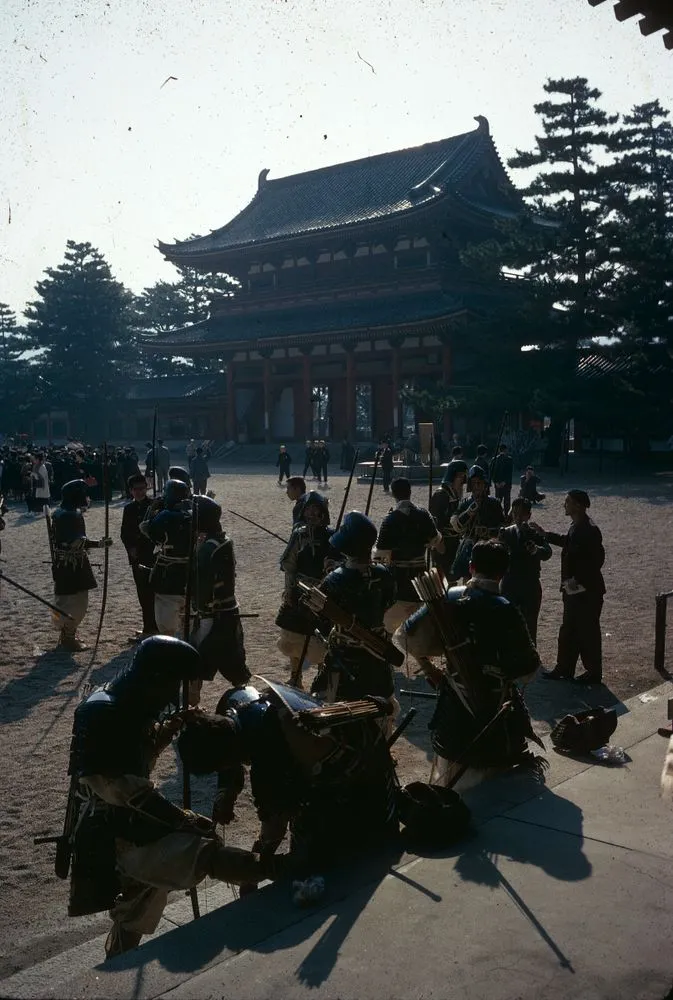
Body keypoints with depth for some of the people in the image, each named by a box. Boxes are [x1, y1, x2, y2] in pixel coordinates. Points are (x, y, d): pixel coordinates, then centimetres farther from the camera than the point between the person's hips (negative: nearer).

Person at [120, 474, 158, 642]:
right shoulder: (129, 508, 8)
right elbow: (125, 533, 9)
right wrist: (131, 548, -6)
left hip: (151, 556, -6)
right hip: (136, 557, 6)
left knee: (148, 593, -6)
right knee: (143, 593, 12)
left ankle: (149, 630, -1)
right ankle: (151, 627, 23)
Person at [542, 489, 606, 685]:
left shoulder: (589, 530, -23)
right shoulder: (576, 526, 6)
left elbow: (597, 559, -25)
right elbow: (567, 541, 25)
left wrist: (578, 579, -24)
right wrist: (545, 534, 22)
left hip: (587, 591, -9)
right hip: (574, 590, 9)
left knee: (588, 632, 5)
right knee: (568, 631, 17)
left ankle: (594, 673, 19)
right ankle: (564, 669, 28)